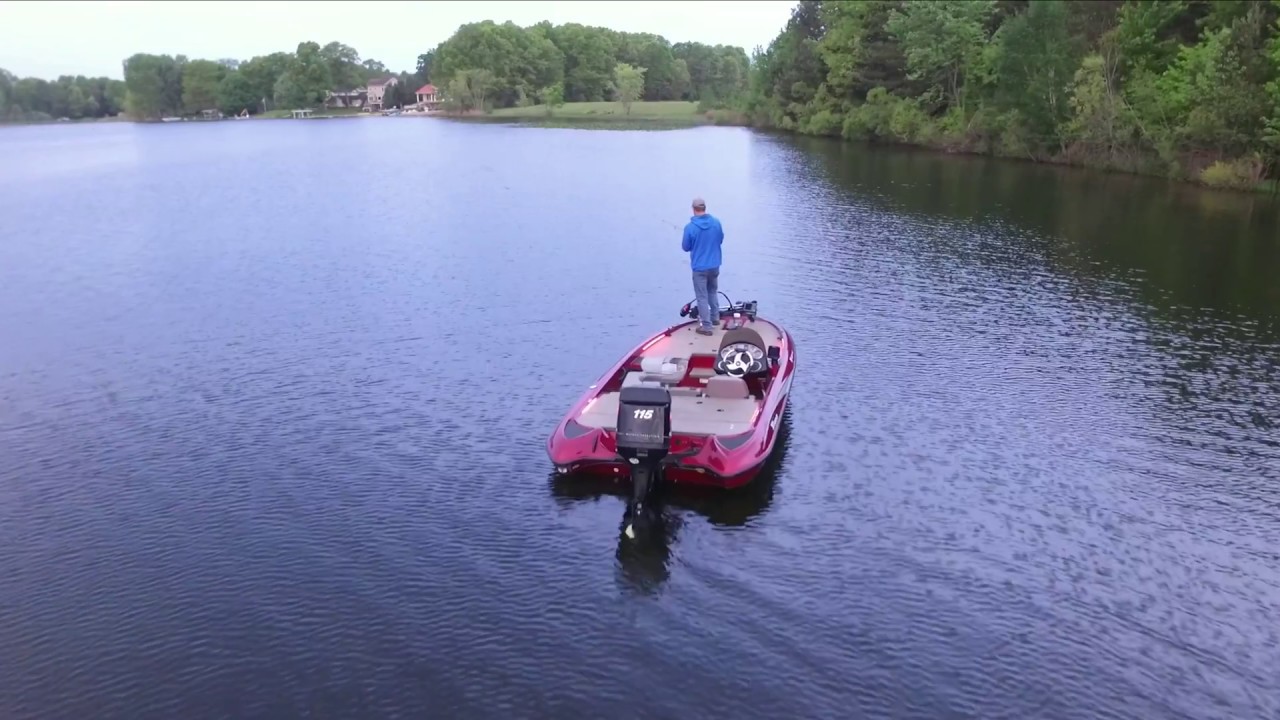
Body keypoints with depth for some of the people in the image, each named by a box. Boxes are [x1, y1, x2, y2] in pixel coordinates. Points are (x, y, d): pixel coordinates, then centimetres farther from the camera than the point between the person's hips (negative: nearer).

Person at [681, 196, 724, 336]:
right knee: (713, 292, 25)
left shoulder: (690, 227, -18)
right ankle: (715, 317, 35)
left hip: (700, 267, -5)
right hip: (714, 265, 5)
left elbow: (686, 247, -6)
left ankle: (706, 326, 3)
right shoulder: (716, 222, -6)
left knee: (702, 297, 2)